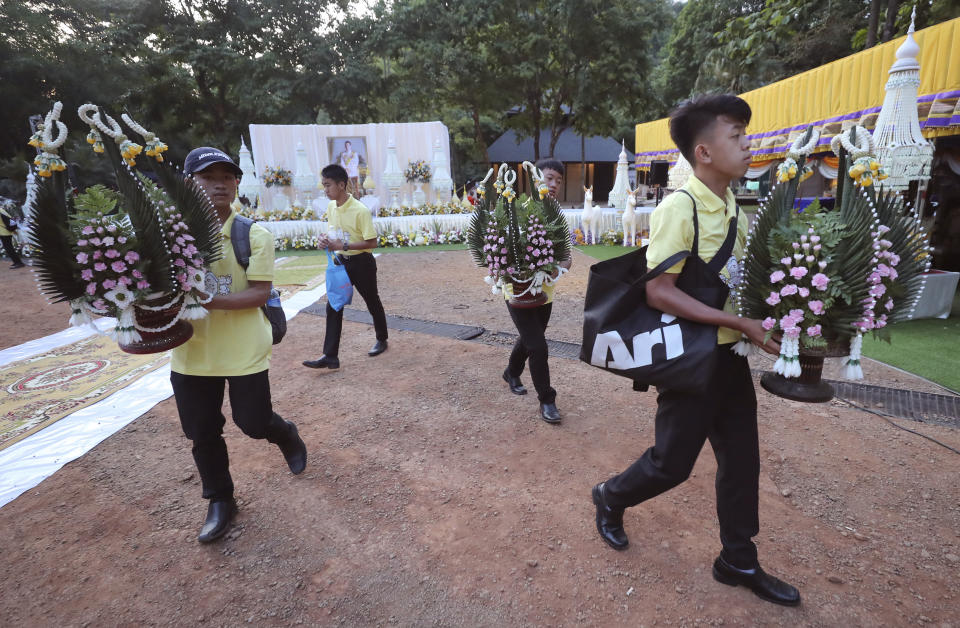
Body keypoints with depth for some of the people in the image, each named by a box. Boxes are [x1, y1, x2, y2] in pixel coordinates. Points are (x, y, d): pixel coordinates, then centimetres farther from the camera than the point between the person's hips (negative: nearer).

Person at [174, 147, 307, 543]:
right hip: (192, 352, 4)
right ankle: (220, 502, 35)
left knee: (253, 423, 7)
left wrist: (208, 300, -27)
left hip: (244, 350, -3)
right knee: (202, 433, 13)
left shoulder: (254, 235, -10)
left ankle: (286, 435, 44)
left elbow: (260, 293, -16)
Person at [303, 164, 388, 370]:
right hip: (341, 262, 7)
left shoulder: (360, 210, -20)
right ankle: (330, 356, 2)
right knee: (333, 307, 0)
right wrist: (326, 240, -4)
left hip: (361, 262, -6)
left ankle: (381, 339, 35)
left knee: (372, 303, 12)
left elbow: (372, 242, -20)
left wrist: (343, 246, -24)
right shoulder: (331, 207, 3)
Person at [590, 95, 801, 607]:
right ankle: (612, 497, 36)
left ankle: (738, 561, 35)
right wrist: (740, 324, -23)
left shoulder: (733, 208, 7)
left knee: (741, 459, 15)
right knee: (673, 462, 6)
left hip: (731, 355, 8)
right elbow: (659, 292, -23)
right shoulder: (679, 207, -18)